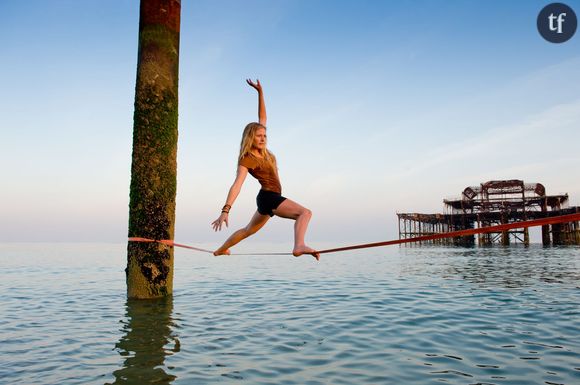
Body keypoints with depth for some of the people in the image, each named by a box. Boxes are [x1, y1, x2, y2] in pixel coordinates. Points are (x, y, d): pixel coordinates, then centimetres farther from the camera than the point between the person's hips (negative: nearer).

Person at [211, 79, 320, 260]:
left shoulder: (261, 149, 4)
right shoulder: (246, 159, -18)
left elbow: (262, 117, 9)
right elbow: (237, 185, -30)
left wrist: (260, 92, 5)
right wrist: (225, 210, -39)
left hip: (268, 198, 9)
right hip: (269, 197, -9)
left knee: (249, 230, 25)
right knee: (305, 212, -26)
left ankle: (221, 249, 38)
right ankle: (299, 246, -50)